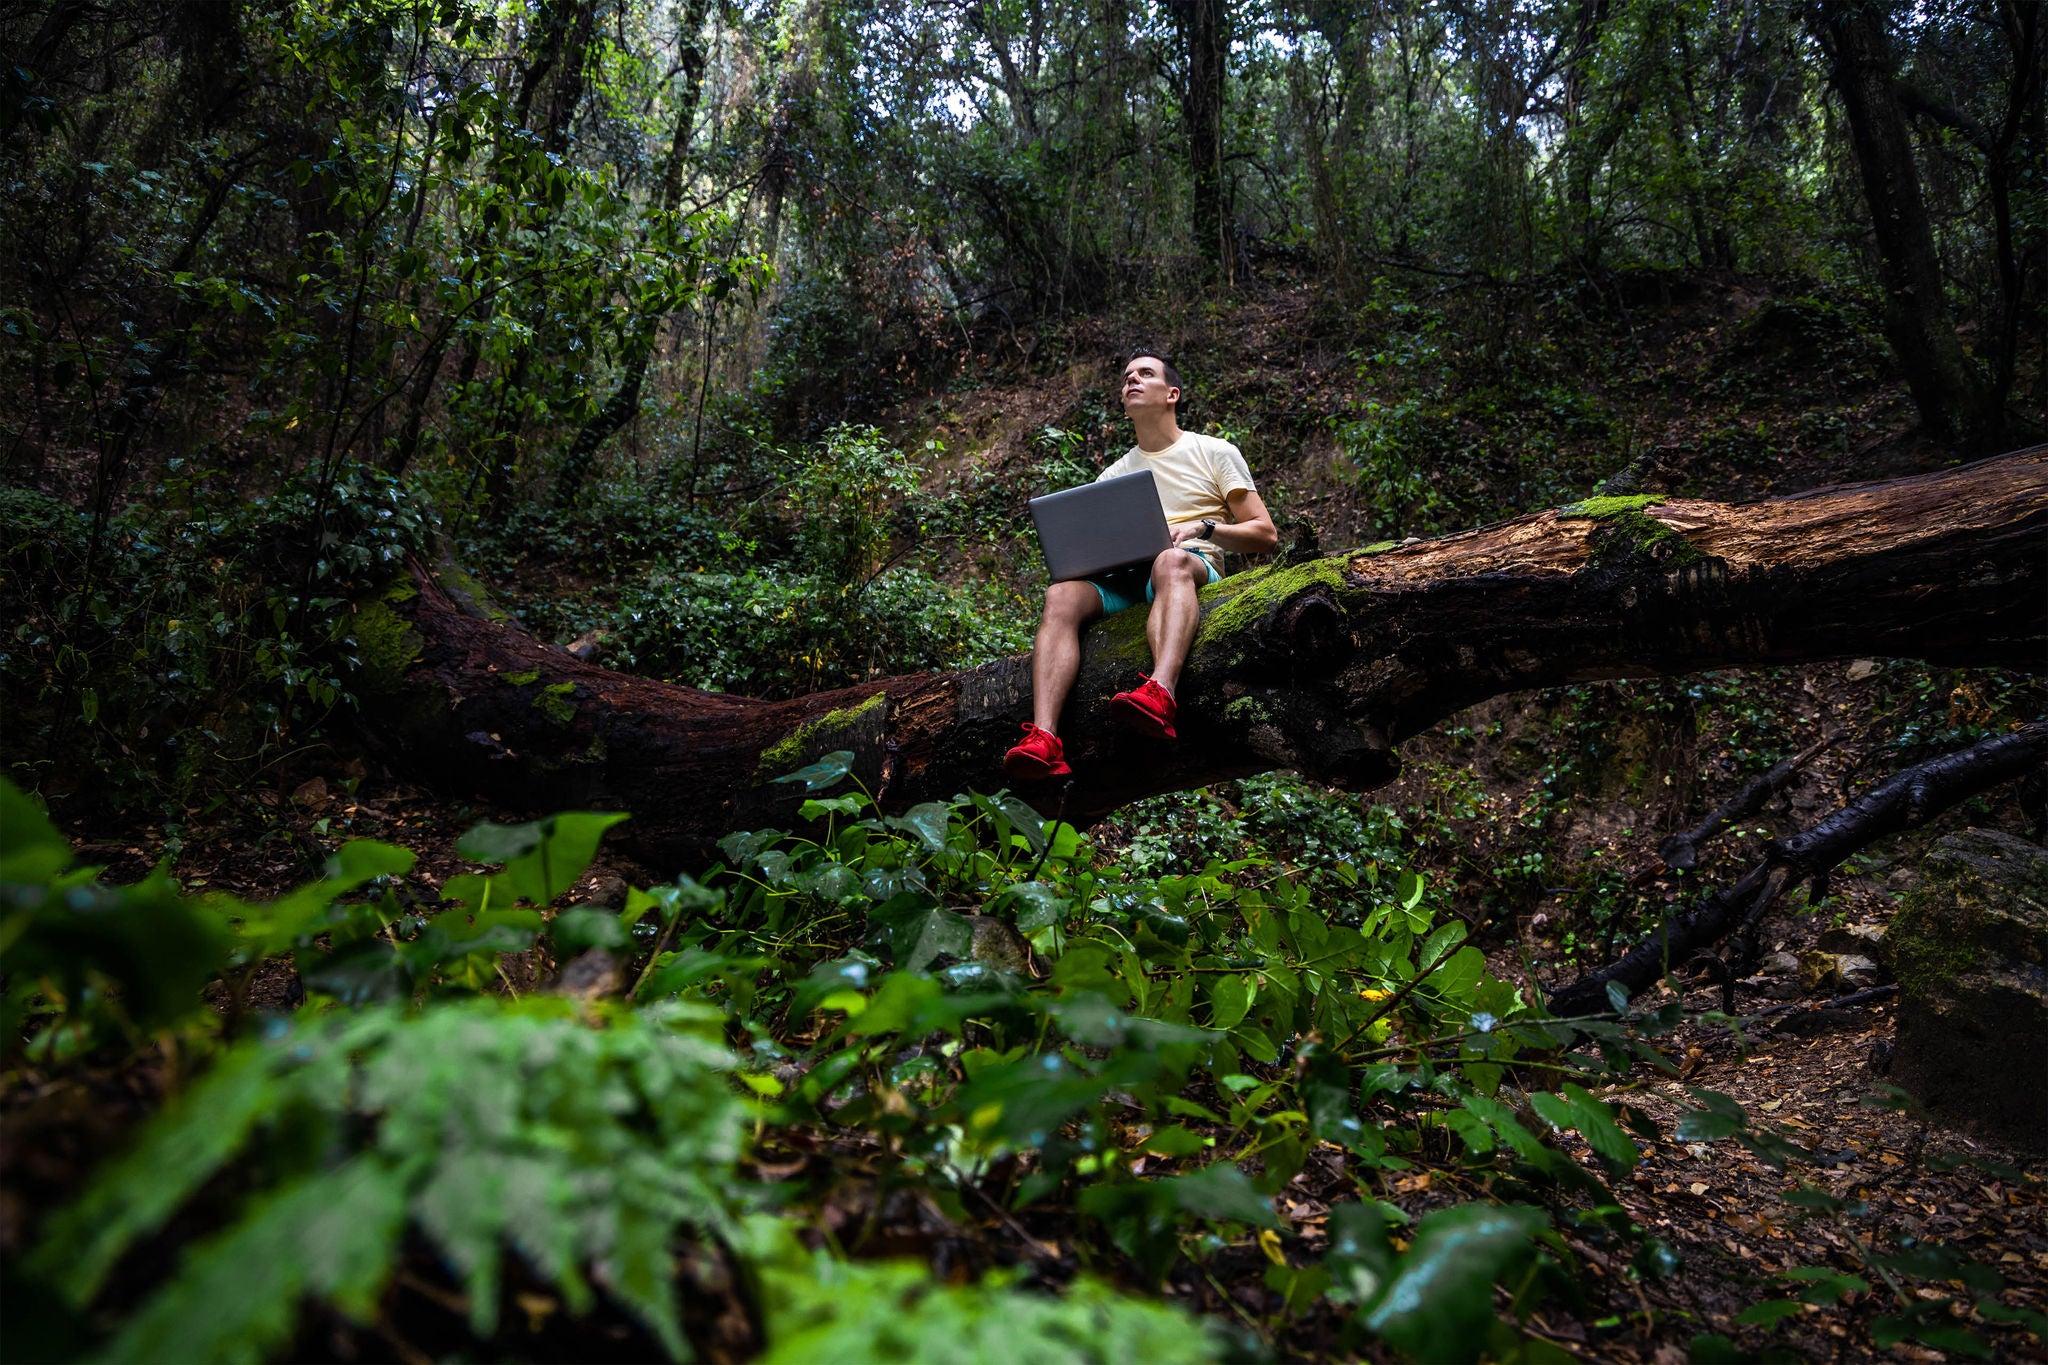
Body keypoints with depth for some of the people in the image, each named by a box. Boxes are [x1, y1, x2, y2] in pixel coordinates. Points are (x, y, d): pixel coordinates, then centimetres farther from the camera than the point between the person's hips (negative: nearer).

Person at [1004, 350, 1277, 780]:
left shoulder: (1214, 453, 17)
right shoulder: (1114, 474, 29)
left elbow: (1265, 535, 9)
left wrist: (1202, 527, -8)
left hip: (1194, 567, -3)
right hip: (1120, 579, 4)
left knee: (1171, 561, -41)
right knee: (1061, 595, -30)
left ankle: (1159, 696, -67)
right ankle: (1043, 740, -48)